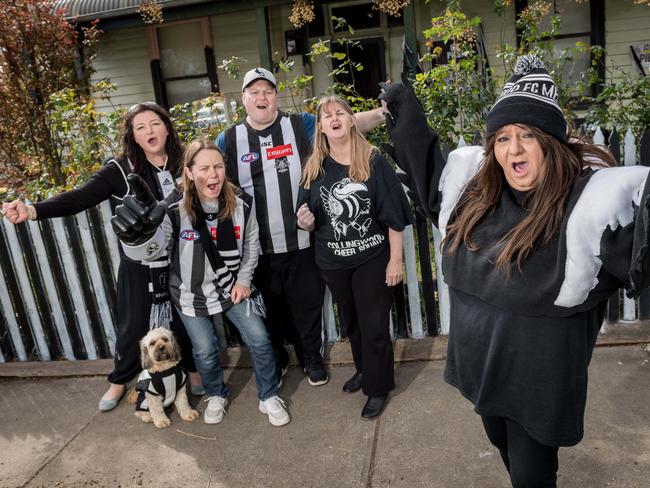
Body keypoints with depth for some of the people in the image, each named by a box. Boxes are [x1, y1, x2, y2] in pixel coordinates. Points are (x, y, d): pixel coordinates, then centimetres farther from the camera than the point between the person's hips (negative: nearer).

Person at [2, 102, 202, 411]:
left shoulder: (184, 163, -2)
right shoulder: (121, 169, -12)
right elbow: (80, 197, -22)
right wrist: (33, 210, -35)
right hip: (139, 265, -1)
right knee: (133, 326, 12)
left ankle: (193, 370, 41)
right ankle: (118, 381, 39)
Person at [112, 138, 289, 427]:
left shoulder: (241, 204, -14)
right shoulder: (175, 210, -24)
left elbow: (251, 244, 3)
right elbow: (150, 251, -34)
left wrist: (244, 279, -1)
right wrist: (138, 235, -56)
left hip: (231, 287, 2)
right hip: (192, 294, -1)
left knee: (259, 340, 0)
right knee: (205, 350, 9)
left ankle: (269, 397, 25)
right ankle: (216, 396, 40)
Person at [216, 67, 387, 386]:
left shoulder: (301, 126, 0)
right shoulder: (228, 140, 4)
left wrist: (382, 113, -23)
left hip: (301, 243, -1)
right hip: (257, 249, 1)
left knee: (307, 305, 14)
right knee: (270, 309, 19)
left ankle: (312, 357, 37)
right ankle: (276, 358, 43)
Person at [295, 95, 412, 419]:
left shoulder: (373, 161, -9)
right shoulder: (314, 169, 1)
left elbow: (394, 215, -10)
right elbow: (309, 221, 9)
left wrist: (395, 259, -13)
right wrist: (305, 222, -14)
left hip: (372, 259, -4)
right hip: (333, 263, 4)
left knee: (373, 325, 5)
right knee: (350, 322, 21)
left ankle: (378, 387, 24)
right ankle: (364, 370, 44)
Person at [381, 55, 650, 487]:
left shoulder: (591, 201, -23)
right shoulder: (473, 186, -4)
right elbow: (430, 177, 14)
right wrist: (407, 116, 14)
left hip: (539, 381, -6)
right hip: (480, 364, 6)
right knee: (503, 444, 30)